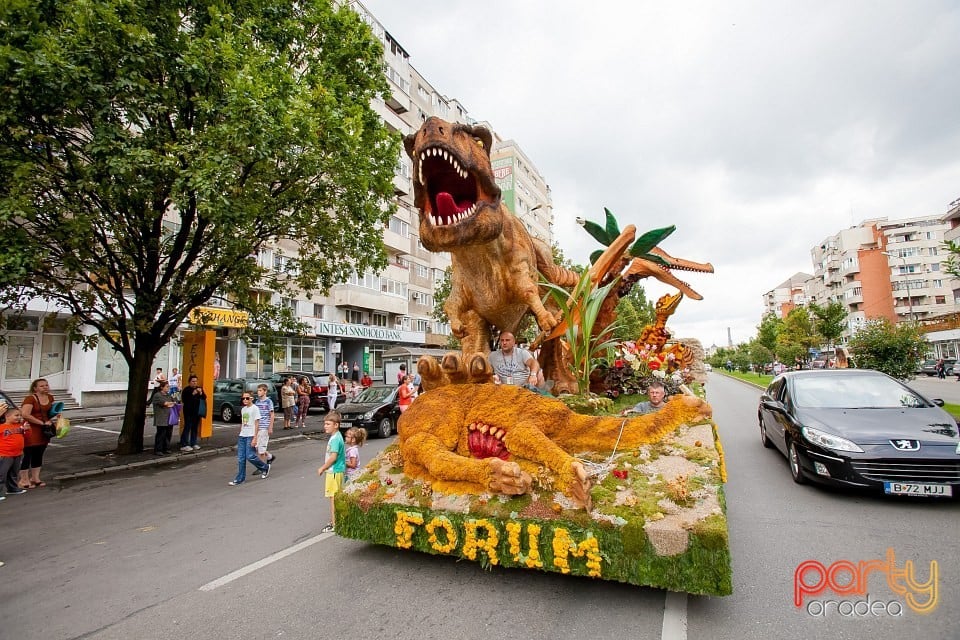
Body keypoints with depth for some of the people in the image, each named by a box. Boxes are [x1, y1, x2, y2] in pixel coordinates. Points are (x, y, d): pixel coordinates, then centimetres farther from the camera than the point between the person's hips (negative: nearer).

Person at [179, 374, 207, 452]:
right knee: (187, 428, -6)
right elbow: (183, 400, -17)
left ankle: (193, 443, 17)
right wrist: (192, 394, -23)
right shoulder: (186, 390, -6)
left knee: (195, 428, 10)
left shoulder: (199, 388, 10)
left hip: (197, 412, 6)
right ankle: (184, 445, -3)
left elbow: (204, 398, 4)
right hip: (188, 412, -6)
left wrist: (201, 393, -14)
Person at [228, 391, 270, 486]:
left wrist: (255, 438, -16)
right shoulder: (243, 409, 13)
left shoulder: (254, 408, -8)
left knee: (250, 456, -8)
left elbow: (256, 424, -11)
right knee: (240, 458, 5)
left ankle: (265, 467, 15)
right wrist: (240, 433, 15)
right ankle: (240, 479, 12)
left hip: (251, 436, -7)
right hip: (242, 436, 7)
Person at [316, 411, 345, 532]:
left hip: (334, 471, -10)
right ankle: (336, 520, 25)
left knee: (333, 498, -2)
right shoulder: (336, 437, 11)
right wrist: (325, 467, 19)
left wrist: (322, 468, -14)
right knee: (336, 498, 16)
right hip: (335, 471, 10)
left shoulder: (335, 439, -20)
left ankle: (334, 524, 5)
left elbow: (333, 457, -24)